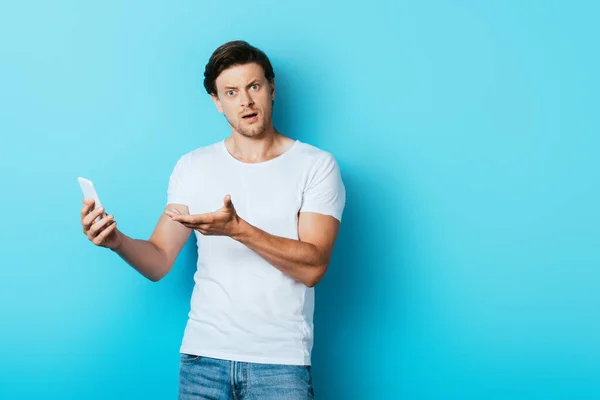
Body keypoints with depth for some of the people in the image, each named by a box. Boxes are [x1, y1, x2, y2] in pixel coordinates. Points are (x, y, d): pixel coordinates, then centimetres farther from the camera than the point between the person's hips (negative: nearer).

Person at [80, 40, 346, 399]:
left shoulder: (316, 165, -3)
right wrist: (118, 242, -16)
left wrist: (237, 229, -25)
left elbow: (313, 266, -12)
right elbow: (159, 262, 5)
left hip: (280, 361, -2)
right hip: (204, 356, 3)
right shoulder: (192, 167, 7)